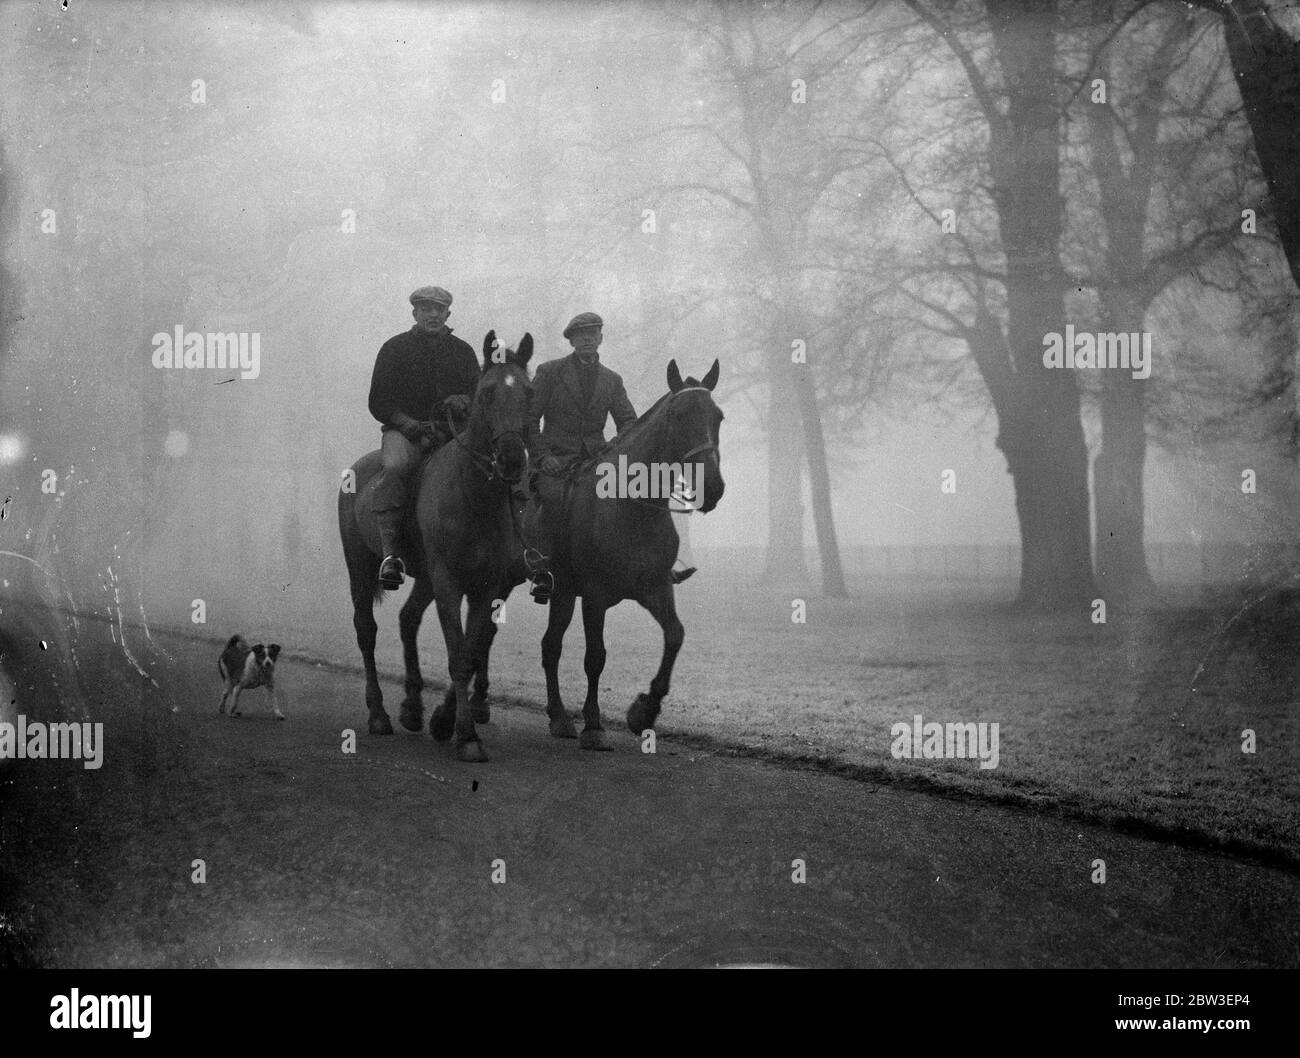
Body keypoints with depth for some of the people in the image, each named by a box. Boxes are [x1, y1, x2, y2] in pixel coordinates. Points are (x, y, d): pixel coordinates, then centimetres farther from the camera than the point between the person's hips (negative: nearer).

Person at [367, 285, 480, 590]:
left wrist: (464, 402, -8)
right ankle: (390, 552, -41)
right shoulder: (395, 348, 9)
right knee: (395, 467, -37)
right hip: (405, 429, -2)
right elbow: (378, 403, 5)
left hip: (453, 430, 3)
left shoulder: (463, 351, 18)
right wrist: (411, 424, -11)